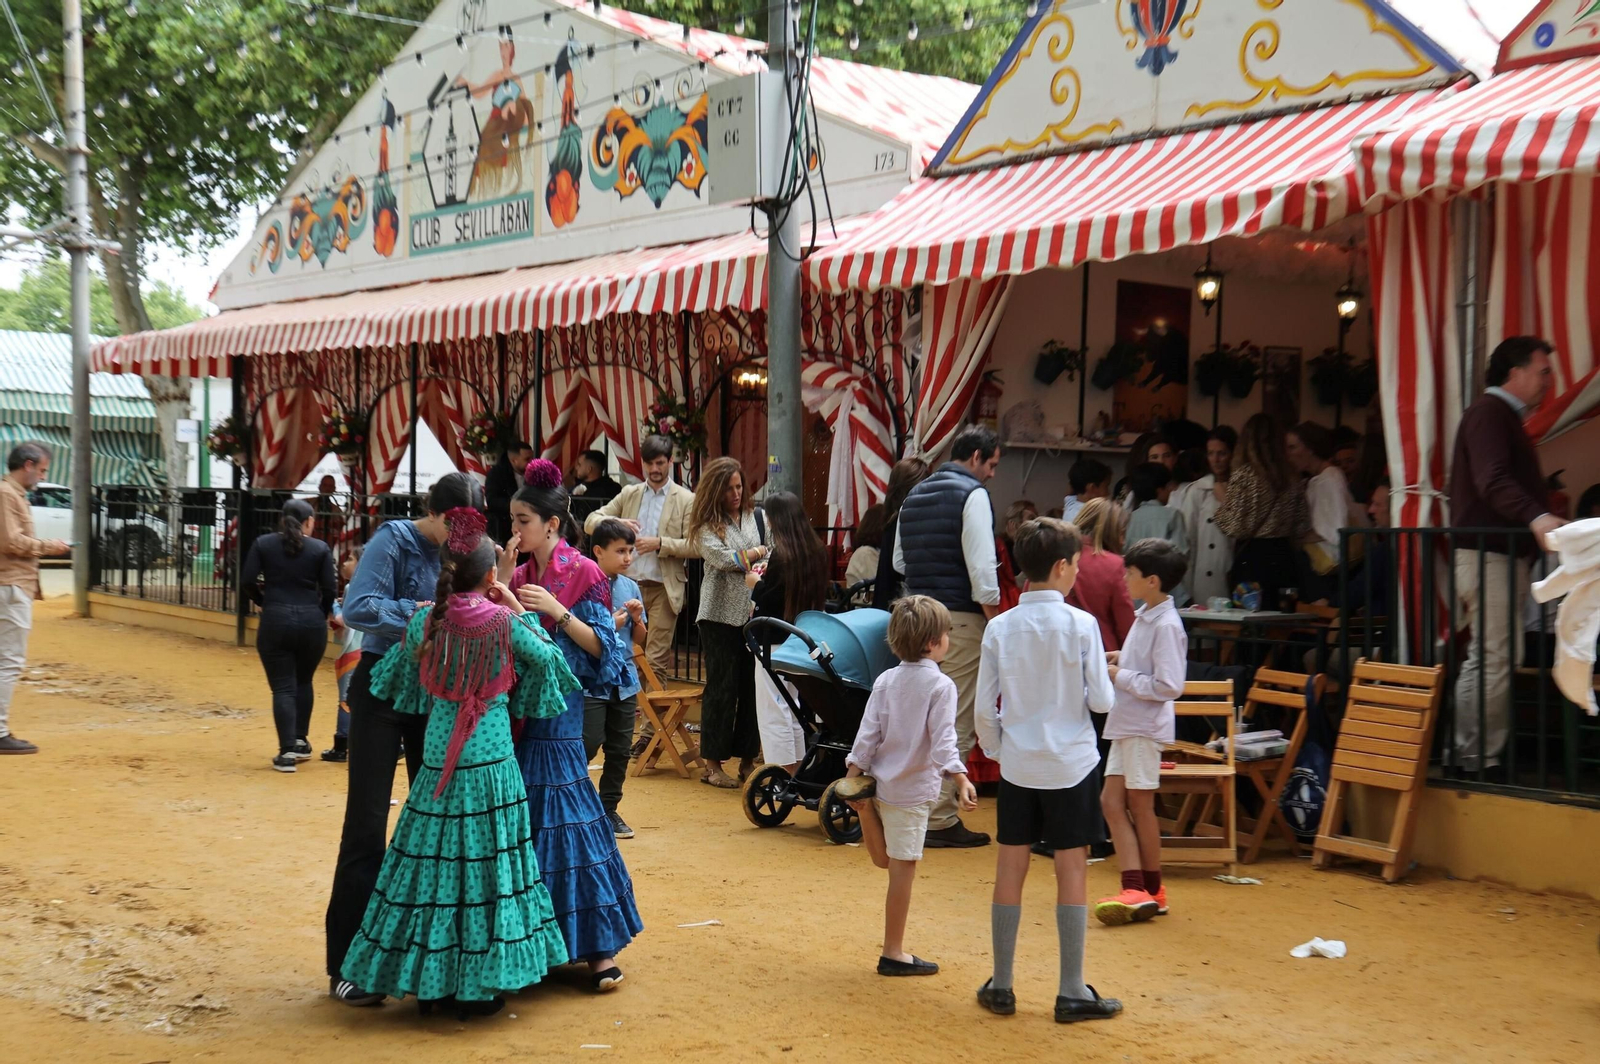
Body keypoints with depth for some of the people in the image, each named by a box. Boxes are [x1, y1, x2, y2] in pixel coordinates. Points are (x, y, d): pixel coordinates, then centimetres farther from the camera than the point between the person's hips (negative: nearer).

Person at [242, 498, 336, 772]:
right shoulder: (321, 549, 1)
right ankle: (300, 741, 22)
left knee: (283, 687, 2)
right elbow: (329, 590, -2)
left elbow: (248, 581, -3)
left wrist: (265, 602, 14)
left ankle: (287, 752, -5)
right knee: (304, 681, 21)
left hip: (275, 621, 0)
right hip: (311, 622, 1)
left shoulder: (263, 544, 4)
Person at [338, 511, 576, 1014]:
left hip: (438, 762, 3)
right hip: (491, 764, -3)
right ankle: (477, 988, 9)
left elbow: (400, 675, 13)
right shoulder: (504, 623, -11)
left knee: (432, 861, 11)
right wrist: (518, 609, 10)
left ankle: (429, 981, 17)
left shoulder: (425, 622, -3)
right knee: (485, 863, 5)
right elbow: (547, 656, 5)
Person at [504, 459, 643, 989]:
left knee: (561, 818, -8)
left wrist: (558, 611, -20)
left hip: (557, 712, -6)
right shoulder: (522, 574, 12)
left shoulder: (581, 573, -5)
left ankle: (600, 946, -2)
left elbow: (602, 647, -10)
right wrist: (502, 581, -2)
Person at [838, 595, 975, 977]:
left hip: (882, 780, 6)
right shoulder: (941, 686, -10)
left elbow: (868, 733, 3)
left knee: (885, 861, 24)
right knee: (903, 868, 0)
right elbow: (943, 741, -20)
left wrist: (854, 773, 6)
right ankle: (893, 953, 6)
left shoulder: (886, 681, 5)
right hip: (913, 788, -6)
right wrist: (961, 778, -26)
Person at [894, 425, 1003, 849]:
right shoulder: (973, 495, -9)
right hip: (960, 618, -8)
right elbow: (982, 567, -16)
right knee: (957, 723, -4)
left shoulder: (914, 496, 16)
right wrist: (996, 621, -10)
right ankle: (941, 819, -3)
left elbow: (898, 561, 20)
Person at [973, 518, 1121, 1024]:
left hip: (1017, 766, 3)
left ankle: (1001, 985, 17)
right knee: (1072, 870, 5)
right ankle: (1072, 992, 10)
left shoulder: (1000, 628, -2)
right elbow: (1101, 701, -9)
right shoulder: (1081, 625, -11)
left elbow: (984, 708, 0)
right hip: (1071, 764, -3)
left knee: (1010, 868, 10)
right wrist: (1107, 682, 12)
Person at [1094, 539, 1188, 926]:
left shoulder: (1166, 625, -18)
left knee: (1139, 804, 1)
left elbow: (1168, 686, -23)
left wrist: (1121, 677, -16)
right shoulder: (1145, 617, 11)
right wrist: (1122, 659, 6)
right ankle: (1134, 887, 7)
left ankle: (1152, 889, 14)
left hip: (1146, 727, -10)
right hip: (1126, 724, 10)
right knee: (1111, 801, 6)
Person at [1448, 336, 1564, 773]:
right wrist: (1536, 517, -42)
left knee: (1483, 659, 14)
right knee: (1496, 659, -10)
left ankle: (1464, 750, 20)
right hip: (1488, 553, -11)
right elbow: (1493, 481, -28)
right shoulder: (1489, 412, -12)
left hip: (1498, 553, 11)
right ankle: (1479, 757, -6)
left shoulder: (1505, 417, 22)